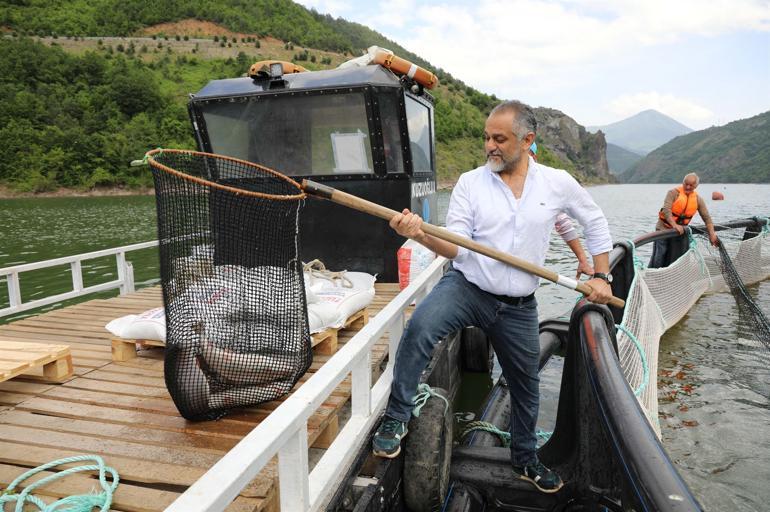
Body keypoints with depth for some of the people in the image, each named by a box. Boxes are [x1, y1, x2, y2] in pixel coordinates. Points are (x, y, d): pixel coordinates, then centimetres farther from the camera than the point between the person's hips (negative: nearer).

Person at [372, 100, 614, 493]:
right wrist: (421, 234, -31)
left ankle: (525, 460, 44)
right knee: (420, 326, -33)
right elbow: (455, 247, -11)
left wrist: (601, 275, 8)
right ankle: (395, 420, -15)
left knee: (526, 388, 17)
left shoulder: (558, 184, 0)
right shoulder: (470, 182, -5)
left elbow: (595, 223, 15)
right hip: (465, 286, -2)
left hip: (518, 307, 3)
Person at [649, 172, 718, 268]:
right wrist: (674, 225, -35)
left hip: (680, 231, 5)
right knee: (659, 256, -9)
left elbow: (707, 218, 4)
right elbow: (666, 210, -24)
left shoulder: (698, 199, 2)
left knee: (671, 259, 9)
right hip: (663, 228, -5)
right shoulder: (673, 193, -12)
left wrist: (712, 235, -2)